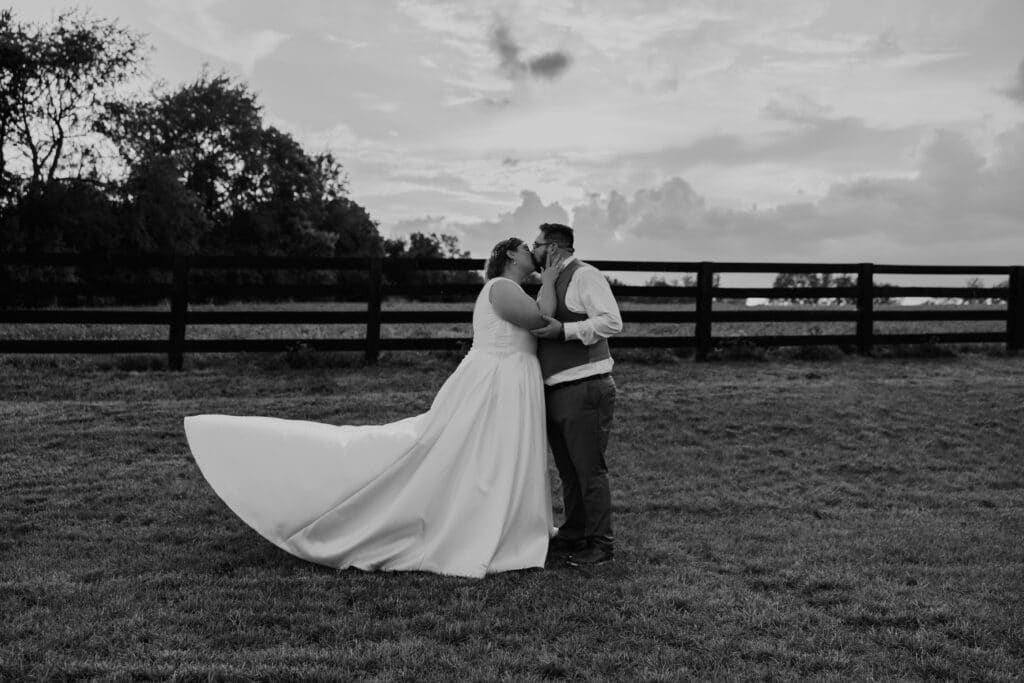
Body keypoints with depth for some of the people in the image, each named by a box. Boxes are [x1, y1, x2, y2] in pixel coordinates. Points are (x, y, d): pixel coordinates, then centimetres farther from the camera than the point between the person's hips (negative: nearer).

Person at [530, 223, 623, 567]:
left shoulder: (585, 276, -10)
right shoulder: (548, 284, 17)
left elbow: (612, 321, -21)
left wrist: (563, 330, -24)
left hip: (585, 390, -9)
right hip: (555, 392, 9)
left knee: (589, 469, -3)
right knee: (568, 470, 17)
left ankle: (601, 544, 7)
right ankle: (573, 534, 29)